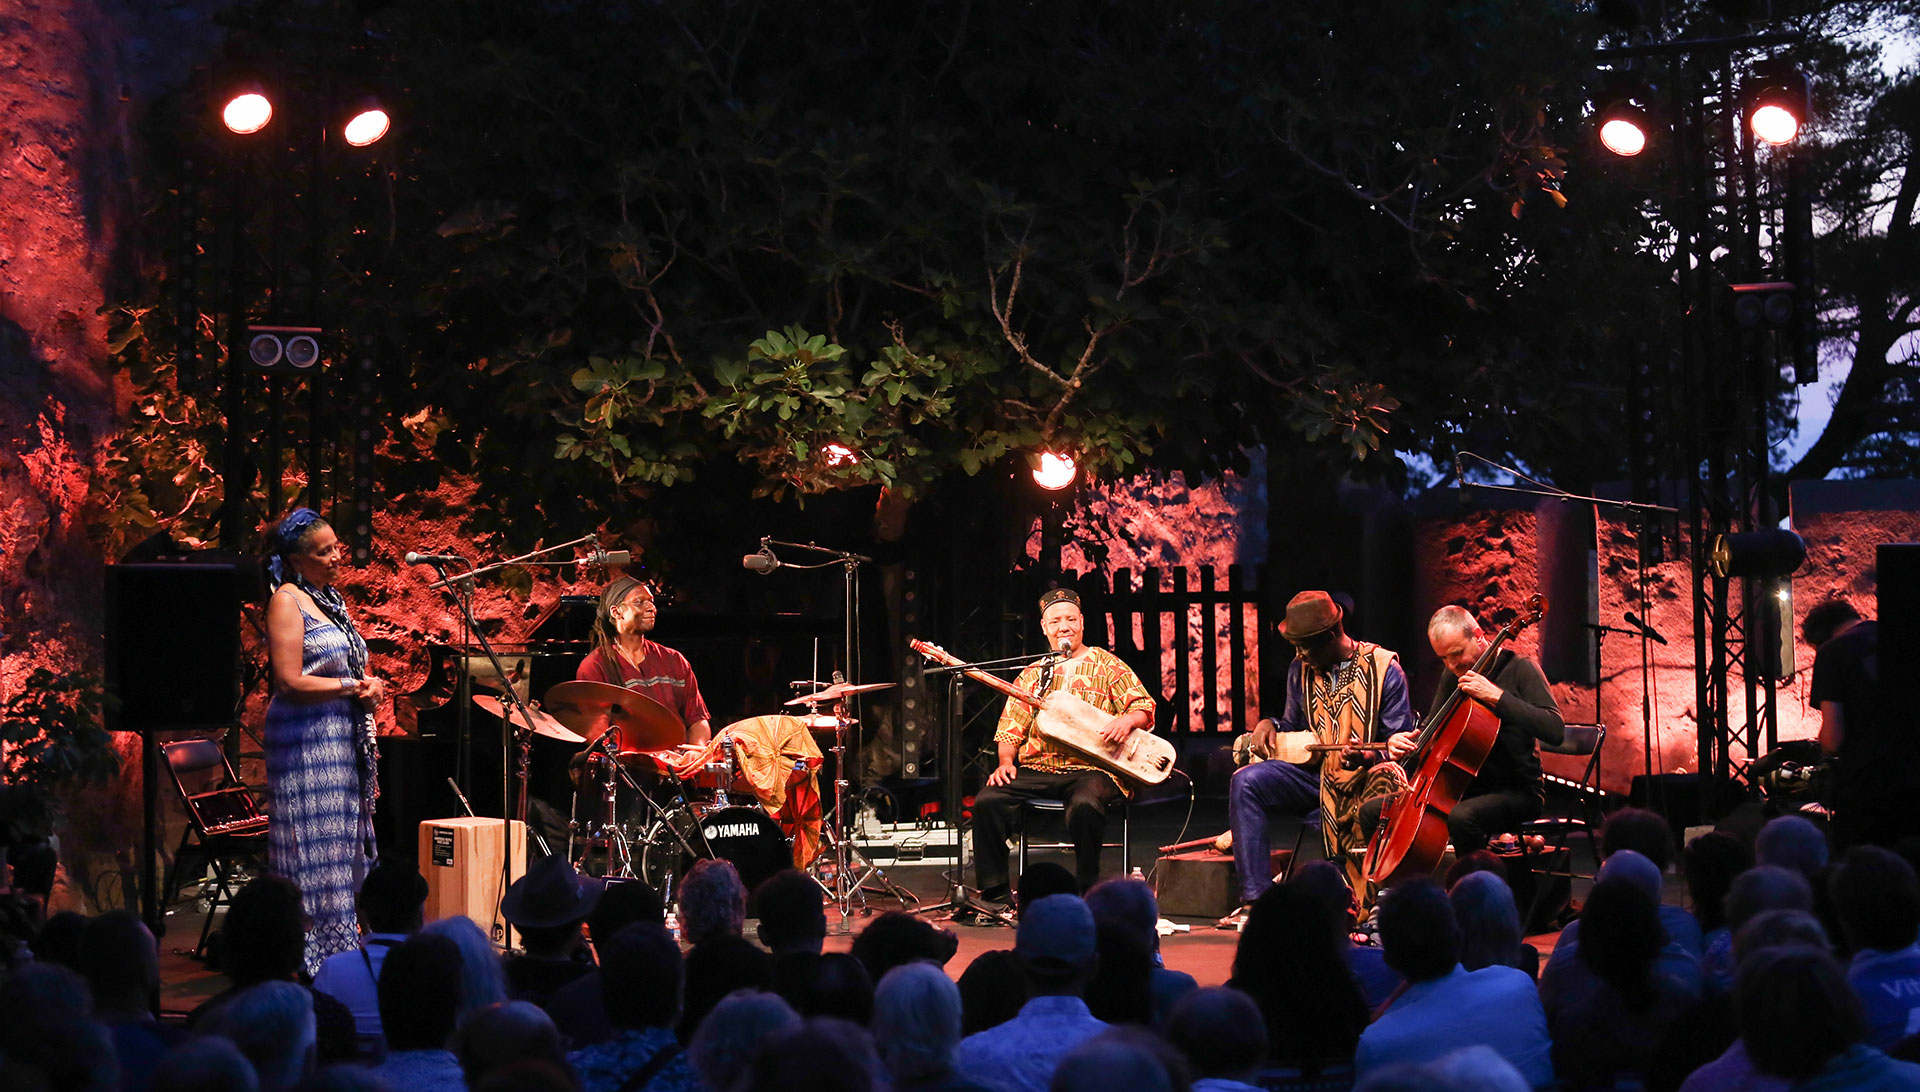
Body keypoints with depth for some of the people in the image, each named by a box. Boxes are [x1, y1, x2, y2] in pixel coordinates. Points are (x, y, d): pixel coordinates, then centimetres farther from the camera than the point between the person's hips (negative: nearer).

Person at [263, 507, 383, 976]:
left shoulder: (330, 598, 16)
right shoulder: (287, 601, -9)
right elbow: (290, 681, -17)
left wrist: (370, 687, 6)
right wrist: (354, 686, -11)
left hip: (343, 738, 9)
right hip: (306, 739, -9)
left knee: (344, 844, 8)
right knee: (314, 848, -8)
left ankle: (342, 946, 11)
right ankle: (312, 955, -6)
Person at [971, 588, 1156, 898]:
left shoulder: (1106, 666, 10)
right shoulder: (1033, 674, 20)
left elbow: (1145, 709, 4)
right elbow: (1010, 728, 17)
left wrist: (1128, 720, -20)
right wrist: (1005, 761, -2)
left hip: (1089, 769, -4)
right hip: (1036, 769, 4)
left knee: (1085, 805, -38)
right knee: (987, 801, -21)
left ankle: (1086, 891, -23)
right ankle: (994, 891, -12)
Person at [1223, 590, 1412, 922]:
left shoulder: (1384, 668, -4)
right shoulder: (1300, 670, 12)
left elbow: (1400, 742, -4)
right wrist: (1269, 726, 2)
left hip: (1367, 774, -5)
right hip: (1315, 772, 5)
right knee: (1245, 782, -18)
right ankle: (1255, 899, -22)